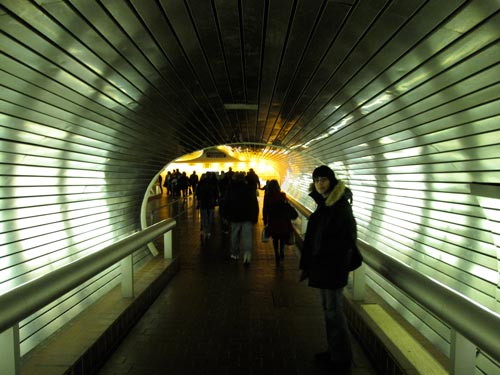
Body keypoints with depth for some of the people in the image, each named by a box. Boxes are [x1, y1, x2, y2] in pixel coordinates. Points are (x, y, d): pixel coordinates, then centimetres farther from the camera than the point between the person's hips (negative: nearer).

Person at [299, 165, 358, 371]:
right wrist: (307, 264, 12)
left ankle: (341, 358, 20)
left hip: (334, 267, -8)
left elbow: (347, 240, -19)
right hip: (321, 265, 8)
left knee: (333, 310, 3)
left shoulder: (341, 207, -17)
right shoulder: (323, 205, 9)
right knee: (328, 308, 17)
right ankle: (334, 350, 33)